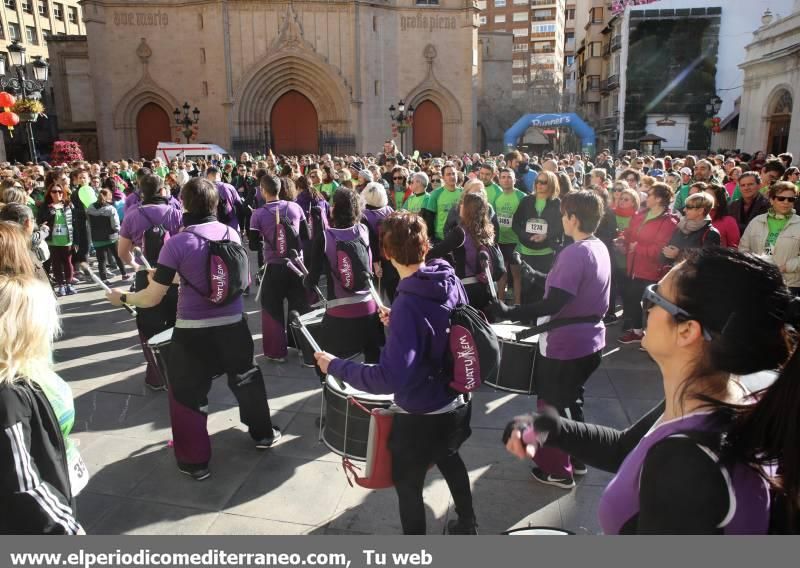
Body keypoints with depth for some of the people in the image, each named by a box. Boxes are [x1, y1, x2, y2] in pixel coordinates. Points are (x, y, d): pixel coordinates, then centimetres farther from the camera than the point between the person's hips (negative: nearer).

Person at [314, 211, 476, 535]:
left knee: (408, 485, 17)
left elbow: (389, 379, -35)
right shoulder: (451, 280, -7)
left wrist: (335, 365, -24)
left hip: (421, 417, -8)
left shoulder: (408, 305, -30)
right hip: (457, 402, 8)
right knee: (448, 457, 34)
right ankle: (467, 525, 55)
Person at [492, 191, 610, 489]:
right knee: (571, 398, 26)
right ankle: (577, 458, 40)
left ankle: (558, 469, 25)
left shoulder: (574, 253, -25)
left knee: (552, 404, 10)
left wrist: (509, 312, -28)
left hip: (565, 344, -9)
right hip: (590, 340, 9)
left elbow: (553, 304, -30)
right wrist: (540, 278, 19)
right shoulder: (600, 248, 3)